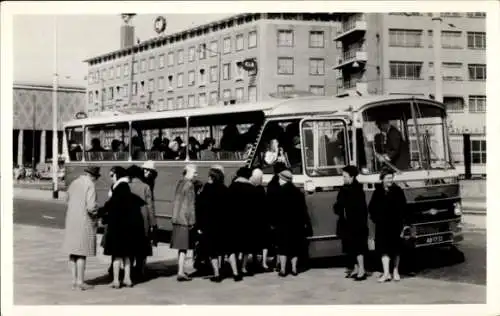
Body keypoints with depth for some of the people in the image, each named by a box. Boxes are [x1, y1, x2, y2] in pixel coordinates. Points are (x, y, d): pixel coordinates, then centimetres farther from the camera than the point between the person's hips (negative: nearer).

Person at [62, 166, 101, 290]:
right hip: (84, 222, -7)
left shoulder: (74, 183, 9)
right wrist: (98, 212, -1)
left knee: (73, 251, 12)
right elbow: (91, 207, -20)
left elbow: (68, 201, 14)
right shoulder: (90, 185, -14)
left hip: (71, 221, 7)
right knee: (82, 252, 0)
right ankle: (80, 281, 3)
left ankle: (75, 280, 19)